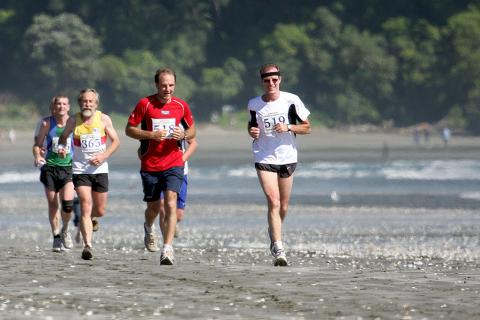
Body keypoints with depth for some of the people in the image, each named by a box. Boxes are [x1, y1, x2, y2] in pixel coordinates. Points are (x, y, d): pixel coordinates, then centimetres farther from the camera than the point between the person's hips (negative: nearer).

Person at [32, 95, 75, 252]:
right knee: (53, 205, 3)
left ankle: (65, 230, 12)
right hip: (49, 167, 0)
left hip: (68, 167, 0)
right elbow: (37, 144, 4)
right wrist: (37, 157, -15)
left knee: (68, 203, -15)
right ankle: (56, 236, 19)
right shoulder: (46, 123, -2)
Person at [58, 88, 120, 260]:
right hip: (80, 169, -2)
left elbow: (116, 141, 2)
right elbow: (63, 136, 13)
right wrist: (61, 147, -10)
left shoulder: (104, 119, -3)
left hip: (100, 169, 2)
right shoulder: (73, 121, -3)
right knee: (85, 206, -17)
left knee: (100, 211, 9)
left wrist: (103, 156, -14)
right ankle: (88, 245, -23)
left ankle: (88, 219, 45)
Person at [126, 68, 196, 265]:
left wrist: (184, 135, -9)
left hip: (174, 163, 0)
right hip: (150, 165, 0)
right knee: (153, 207, 12)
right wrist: (151, 135, -16)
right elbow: (129, 129, -1)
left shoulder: (181, 106, 2)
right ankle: (149, 229, 48)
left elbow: (192, 130, 15)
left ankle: (167, 249, -19)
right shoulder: (145, 104, -4)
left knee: (171, 204, -17)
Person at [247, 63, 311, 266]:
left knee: (283, 206, 11)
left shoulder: (291, 100, -4)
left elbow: (307, 128, 2)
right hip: (264, 159, -1)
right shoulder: (254, 104, 0)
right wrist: (252, 132, -5)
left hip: (287, 158, 1)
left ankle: (274, 235, 40)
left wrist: (288, 127, -16)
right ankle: (278, 250, -20)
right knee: (273, 202, -16)